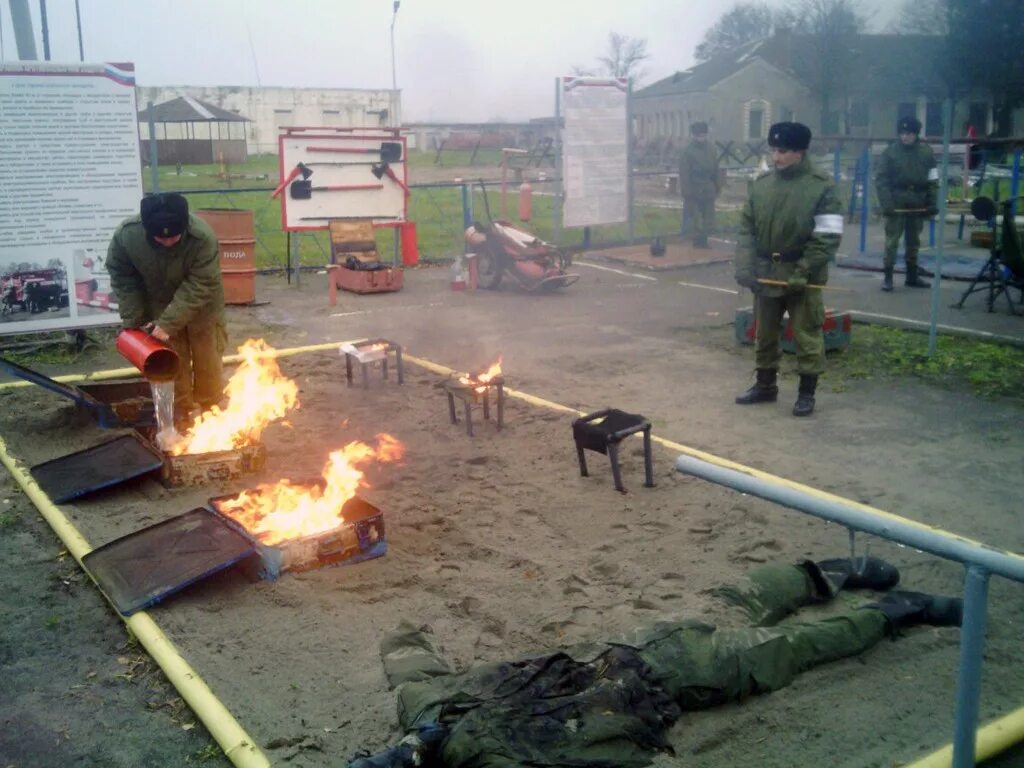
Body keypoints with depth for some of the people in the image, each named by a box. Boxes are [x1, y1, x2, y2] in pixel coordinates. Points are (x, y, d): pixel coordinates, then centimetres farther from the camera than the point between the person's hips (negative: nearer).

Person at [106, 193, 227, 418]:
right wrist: (133, 321, -15)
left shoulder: (203, 238, -38)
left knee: (207, 361, 8)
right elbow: (122, 279, -13)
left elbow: (199, 287, -33)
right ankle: (180, 415, 21)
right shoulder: (126, 235, -29)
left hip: (200, 304, -2)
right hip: (159, 305, 2)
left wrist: (169, 323, -36)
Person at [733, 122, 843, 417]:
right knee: (764, 335, 15)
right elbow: (747, 227, 7)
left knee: (807, 337, 4)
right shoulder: (762, 183, 4)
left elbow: (827, 238, -13)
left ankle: (806, 394, 15)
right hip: (766, 273, 5)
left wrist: (802, 272, -19)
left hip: (802, 276, -5)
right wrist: (745, 265, -4)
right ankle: (765, 385, 31)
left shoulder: (821, 187, -10)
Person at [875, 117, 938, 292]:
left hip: (917, 203, 3)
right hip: (896, 203, -3)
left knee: (913, 241, 12)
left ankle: (912, 276, 21)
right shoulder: (891, 151, -4)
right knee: (892, 240, -3)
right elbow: (881, 179, -7)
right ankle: (888, 276, 1)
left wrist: (932, 203, -1)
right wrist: (886, 203, -16)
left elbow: (933, 180, 6)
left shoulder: (926, 152, 4)